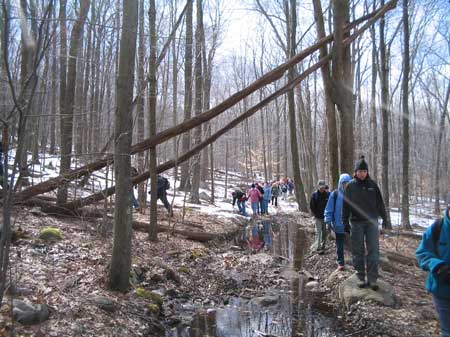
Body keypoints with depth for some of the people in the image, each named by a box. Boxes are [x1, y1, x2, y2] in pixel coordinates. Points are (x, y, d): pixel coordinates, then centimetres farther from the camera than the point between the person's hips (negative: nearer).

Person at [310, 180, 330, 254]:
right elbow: (311, 206, -1)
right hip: (318, 217, -3)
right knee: (318, 232, -8)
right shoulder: (314, 195, -4)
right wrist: (316, 214, -5)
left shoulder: (327, 195, 0)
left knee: (324, 232, 9)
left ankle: (323, 246, 21)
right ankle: (318, 248, -8)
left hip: (325, 217, 3)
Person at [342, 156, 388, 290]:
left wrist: (384, 217, 11)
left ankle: (372, 278, 2)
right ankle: (361, 277, 13)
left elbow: (380, 202, 11)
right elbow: (346, 204, 1)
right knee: (358, 251, 4)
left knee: (373, 250, -2)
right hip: (356, 222, -1)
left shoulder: (372, 185, 4)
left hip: (372, 221, 1)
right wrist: (345, 221, -2)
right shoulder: (351, 186, 0)